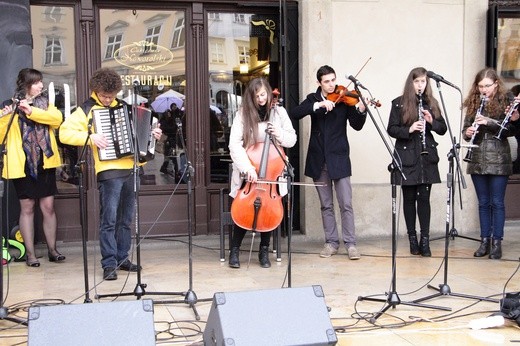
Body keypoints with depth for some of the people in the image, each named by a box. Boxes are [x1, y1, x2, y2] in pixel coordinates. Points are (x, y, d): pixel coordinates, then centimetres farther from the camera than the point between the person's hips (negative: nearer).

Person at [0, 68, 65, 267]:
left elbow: (57, 118, -10)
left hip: (45, 162, 3)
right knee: (27, 207, 3)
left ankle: (52, 249, 16)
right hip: (22, 164, -3)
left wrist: (32, 111, -22)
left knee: (48, 206, 5)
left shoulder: (45, 104, 11)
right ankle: (30, 253, 10)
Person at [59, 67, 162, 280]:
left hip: (130, 168, 6)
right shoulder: (87, 110, 0)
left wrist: (151, 134, 12)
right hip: (109, 170, -6)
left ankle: (122, 258, 20)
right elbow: (64, 133, -9)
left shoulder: (123, 107, 16)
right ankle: (109, 264, -4)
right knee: (109, 219, -8)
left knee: (126, 219, 11)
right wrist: (90, 137, -20)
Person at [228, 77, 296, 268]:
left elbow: (292, 139, 7)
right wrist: (247, 168, -28)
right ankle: (234, 250, 6)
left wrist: (279, 134, -15)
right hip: (248, 171, -2)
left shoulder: (279, 112, 1)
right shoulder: (243, 114, -6)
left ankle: (264, 250, 8)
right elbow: (235, 145, -15)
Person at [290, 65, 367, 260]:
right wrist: (318, 105, -22)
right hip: (318, 159, 2)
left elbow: (357, 126, -7)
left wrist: (361, 110, -27)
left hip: (339, 158, -2)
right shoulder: (313, 99, 6)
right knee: (326, 205, 9)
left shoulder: (344, 99, 0)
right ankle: (331, 242, 17)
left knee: (346, 204, -4)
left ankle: (350, 243, 3)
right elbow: (294, 114, -11)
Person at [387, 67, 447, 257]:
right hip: (407, 157, -2)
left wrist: (431, 121, -10)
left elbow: (443, 129, 10)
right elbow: (391, 129, -3)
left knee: (424, 198, -1)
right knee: (409, 198, 4)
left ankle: (425, 241, 4)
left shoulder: (431, 103, 9)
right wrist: (409, 129, -19)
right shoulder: (399, 103, 1)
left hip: (427, 157, 2)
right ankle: (412, 239, 14)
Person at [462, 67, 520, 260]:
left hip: (498, 159, -4)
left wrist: (489, 122, -20)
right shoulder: (473, 103, 10)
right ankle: (485, 241, 16)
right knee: (483, 202, 9)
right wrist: (467, 133, -11)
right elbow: (466, 129, 12)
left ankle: (497, 242, 7)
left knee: (497, 202, 1)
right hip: (477, 159, 4)